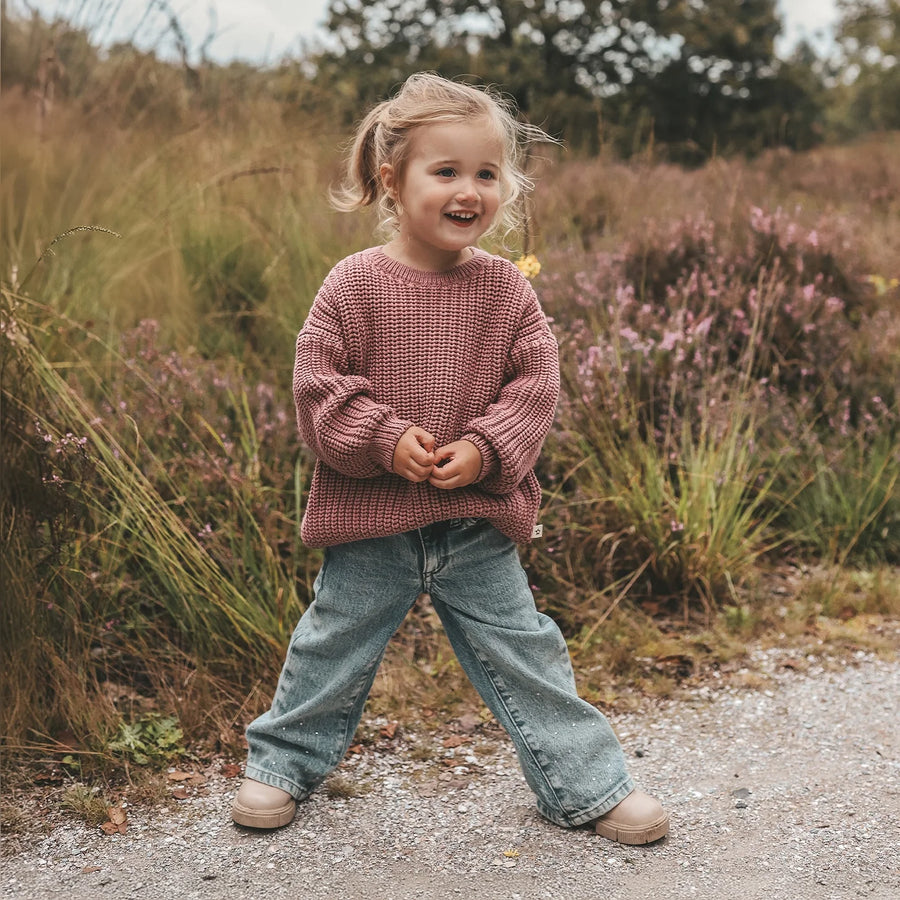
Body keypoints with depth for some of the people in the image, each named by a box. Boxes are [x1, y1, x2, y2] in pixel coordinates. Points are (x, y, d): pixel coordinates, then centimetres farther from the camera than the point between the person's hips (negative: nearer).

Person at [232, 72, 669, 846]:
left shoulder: (506, 289, -2)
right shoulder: (355, 284, -9)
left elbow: (535, 383, -2)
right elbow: (318, 383, -9)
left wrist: (484, 450, -16)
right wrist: (386, 440, -20)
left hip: (478, 521, 1)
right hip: (369, 520, -1)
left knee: (523, 649, 9)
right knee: (333, 646, 13)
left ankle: (590, 785, 22)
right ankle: (284, 762, 35)